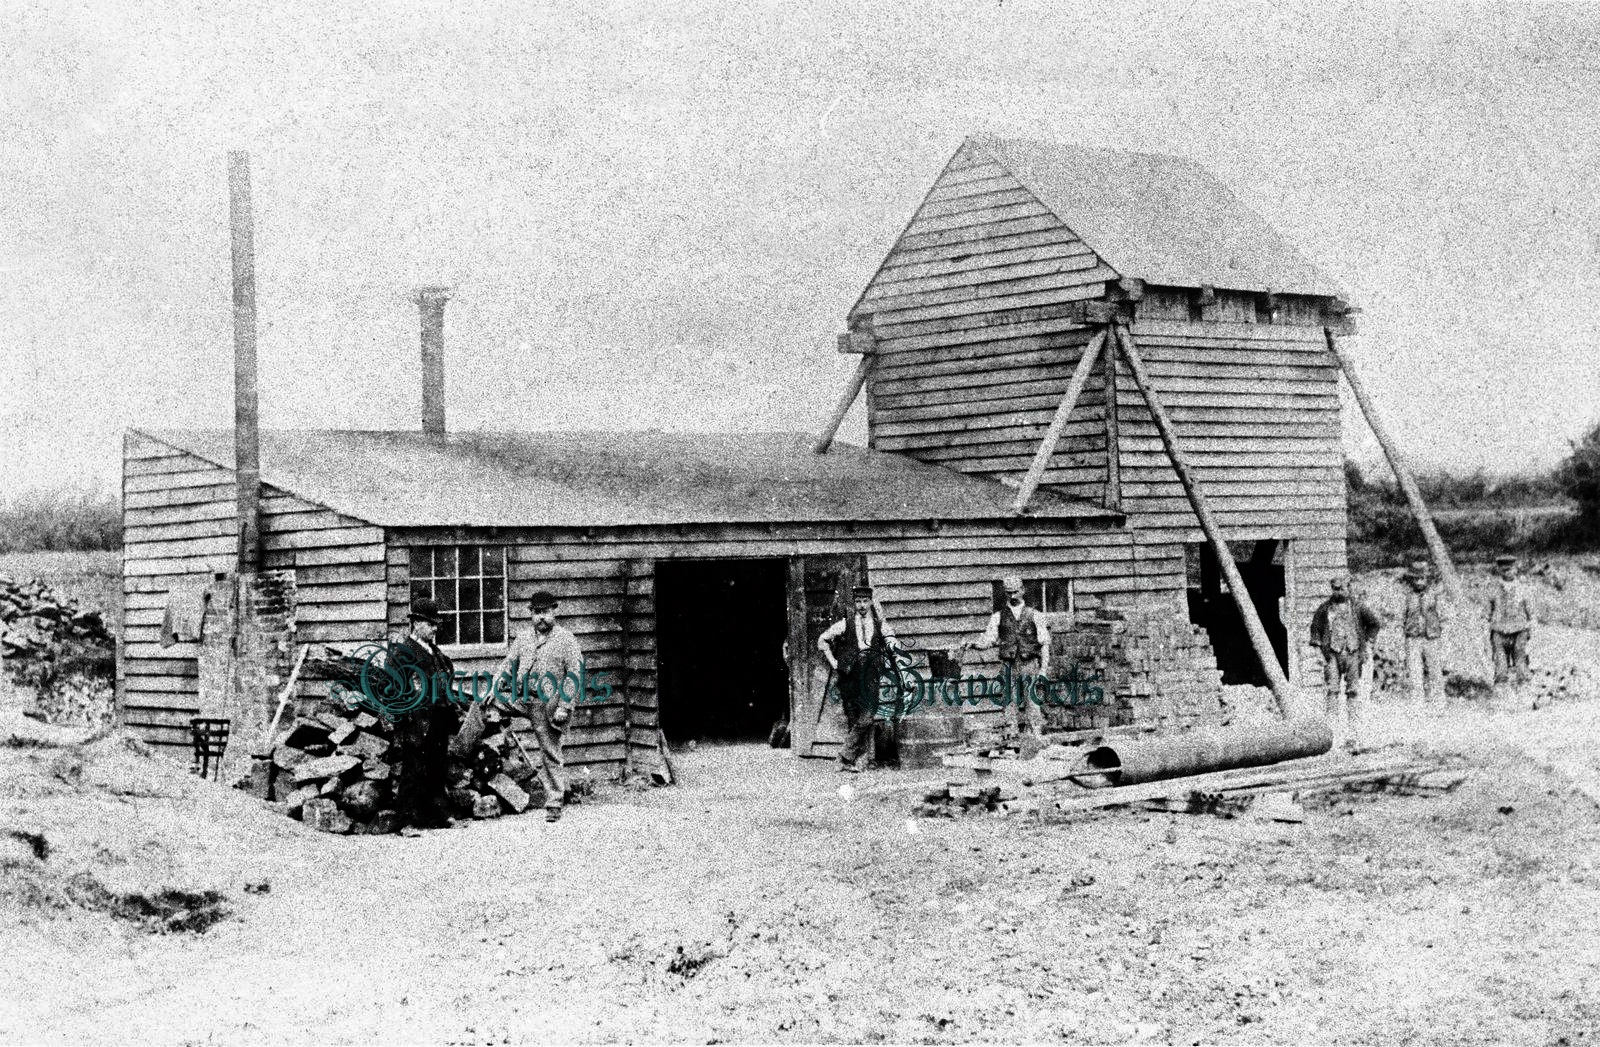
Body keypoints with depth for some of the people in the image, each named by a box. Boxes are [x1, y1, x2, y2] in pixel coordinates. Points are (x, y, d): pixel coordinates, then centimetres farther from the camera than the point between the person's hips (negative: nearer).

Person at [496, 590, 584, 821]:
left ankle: (554, 805, 6)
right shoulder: (524, 636, 11)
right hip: (521, 698, 4)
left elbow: (575, 677, -8)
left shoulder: (566, 640, -3)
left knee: (550, 754, 0)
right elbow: (508, 665, 12)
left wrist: (564, 707, -16)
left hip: (547, 704, -4)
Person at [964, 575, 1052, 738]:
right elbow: (988, 639, 4)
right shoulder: (998, 617, 10)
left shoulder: (1033, 615, 7)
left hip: (1030, 664, -1)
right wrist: (974, 644, -16)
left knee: (1032, 700, -8)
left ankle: (1037, 735, -7)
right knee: (1011, 701, -1)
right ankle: (1014, 735, 1)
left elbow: (1045, 643, 6)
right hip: (1009, 665, 1)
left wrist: (1044, 667, -1)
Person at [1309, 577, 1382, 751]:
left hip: (1352, 653, 0)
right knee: (1332, 690, -9)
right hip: (1332, 653, 0)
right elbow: (1315, 627, 17)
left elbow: (1376, 623, 16)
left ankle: (1353, 733, 0)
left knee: (1353, 691, -2)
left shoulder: (1356, 606, 5)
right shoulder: (1325, 608, 6)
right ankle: (1332, 729, -8)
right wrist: (1319, 644, 5)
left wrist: (1365, 640, 9)